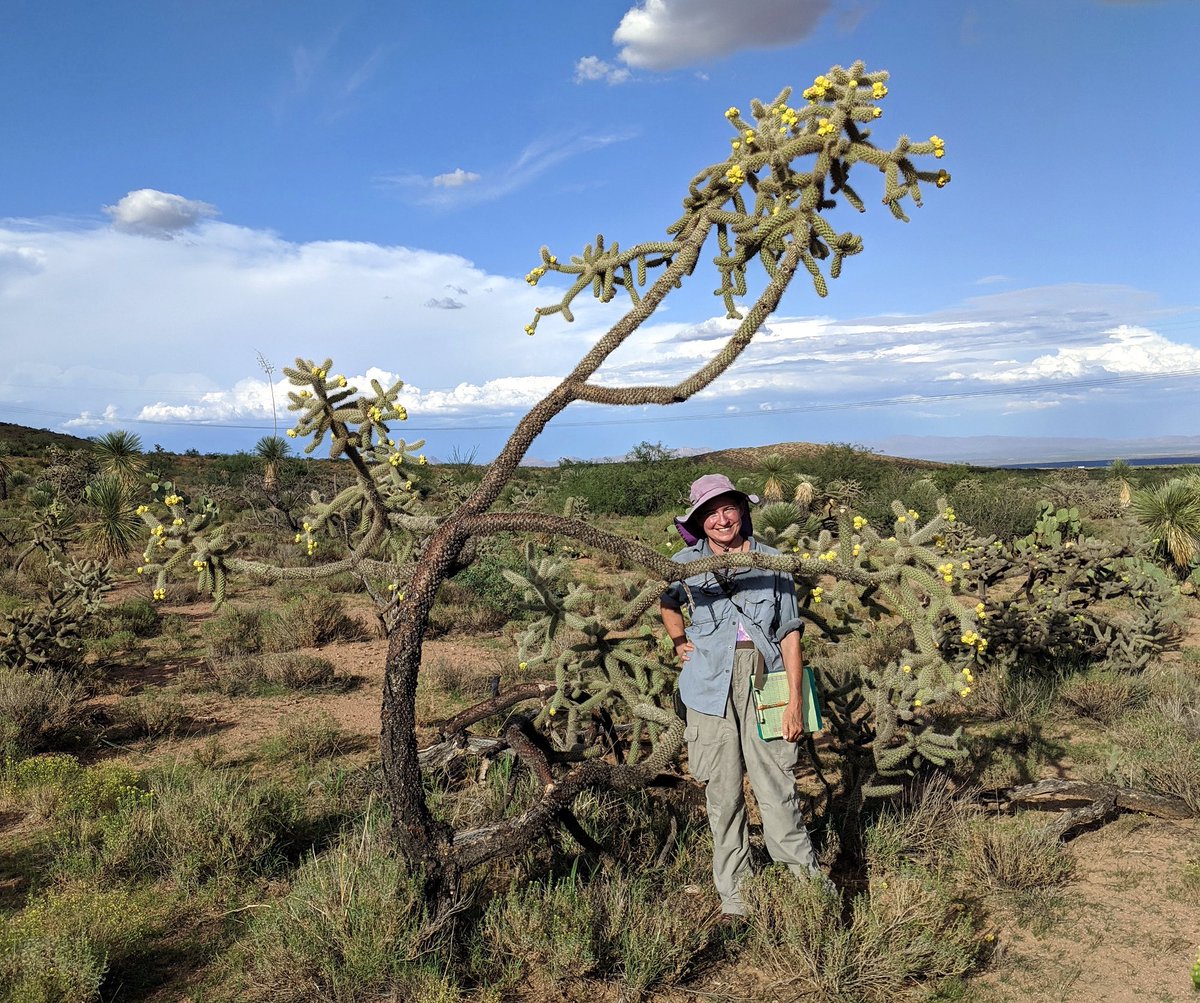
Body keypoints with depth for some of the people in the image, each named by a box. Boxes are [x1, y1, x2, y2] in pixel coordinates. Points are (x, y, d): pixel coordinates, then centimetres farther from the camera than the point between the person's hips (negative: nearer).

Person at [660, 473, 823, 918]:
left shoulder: (771, 560, 3)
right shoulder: (687, 563, 6)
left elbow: (789, 631, 3)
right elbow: (666, 602, 28)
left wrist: (795, 699, -2)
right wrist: (679, 643, 11)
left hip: (764, 681, -1)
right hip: (712, 686, 1)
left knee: (777, 788, -4)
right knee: (723, 794, 6)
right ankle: (734, 896, 18)